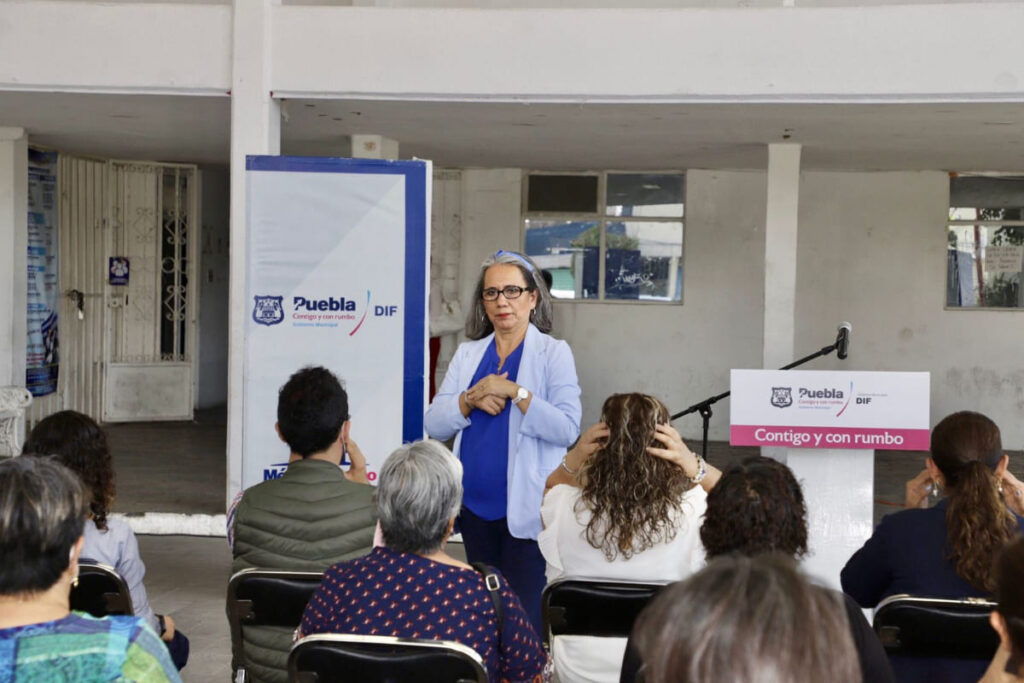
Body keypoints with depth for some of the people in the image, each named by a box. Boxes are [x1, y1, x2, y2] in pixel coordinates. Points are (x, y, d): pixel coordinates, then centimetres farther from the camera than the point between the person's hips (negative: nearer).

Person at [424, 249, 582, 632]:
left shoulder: (553, 353, -1)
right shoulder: (467, 354, 13)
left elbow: (567, 429, -13)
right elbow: (434, 426, 7)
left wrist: (515, 392, -17)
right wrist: (472, 398, -9)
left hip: (525, 510, -5)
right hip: (475, 507, 5)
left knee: (525, 615, -7)